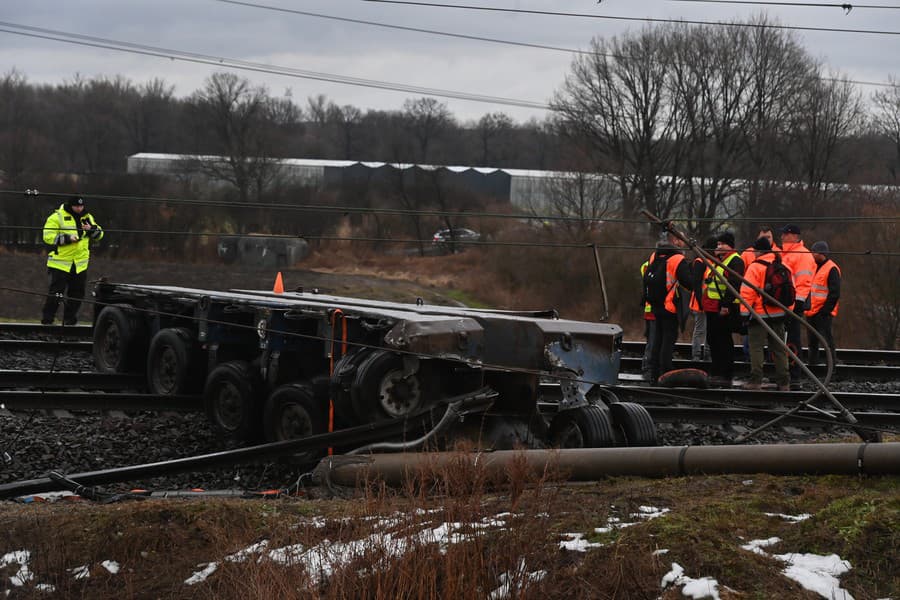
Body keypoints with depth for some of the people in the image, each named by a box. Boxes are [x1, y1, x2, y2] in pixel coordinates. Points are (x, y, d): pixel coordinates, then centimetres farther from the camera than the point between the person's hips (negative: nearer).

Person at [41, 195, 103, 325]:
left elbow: (99, 234, 13)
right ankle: (47, 319, 0)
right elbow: (48, 237, -12)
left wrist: (91, 229, -9)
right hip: (60, 262, -5)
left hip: (80, 264, 5)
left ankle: (69, 319, 21)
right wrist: (67, 238, -20)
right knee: (56, 292, -6)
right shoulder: (57, 217, -6)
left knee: (77, 293, 9)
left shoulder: (87, 218, 12)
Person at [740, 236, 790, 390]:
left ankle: (755, 380, -5)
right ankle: (784, 382, 10)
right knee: (779, 348, 10)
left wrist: (745, 311, -8)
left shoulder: (755, 267, -11)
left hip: (759, 313, -6)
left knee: (756, 347, -1)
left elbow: (747, 292, -14)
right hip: (778, 314, 6)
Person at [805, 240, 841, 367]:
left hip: (822, 314, -9)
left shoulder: (832, 269, -11)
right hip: (812, 313, 9)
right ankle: (812, 365, 20)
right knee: (812, 342, 13)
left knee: (826, 339, -9)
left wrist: (825, 310, -17)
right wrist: (807, 307, 15)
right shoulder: (815, 267, 16)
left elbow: (834, 293, -15)